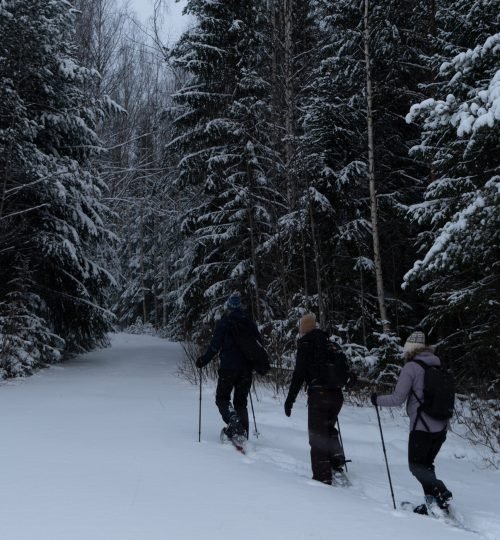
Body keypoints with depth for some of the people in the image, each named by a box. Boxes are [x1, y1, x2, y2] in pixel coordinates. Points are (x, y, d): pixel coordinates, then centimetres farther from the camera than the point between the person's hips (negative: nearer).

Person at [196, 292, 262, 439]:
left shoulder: (224, 322, -6)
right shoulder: (249, 322, 7)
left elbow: (215, 346, -9)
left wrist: (203, 361, 3)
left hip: (229, 367, -4)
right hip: (246, 369, 4)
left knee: (222, 397, 9)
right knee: (241, 401, 13)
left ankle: (232, 418, -18)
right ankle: (243, 433, 5)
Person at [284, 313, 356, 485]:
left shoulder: (305, 342, -3)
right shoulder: (329, 342, 14)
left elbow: (299, 372, -10)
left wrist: (290, 398, -8)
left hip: (318, 394, -6)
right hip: (337, 394, 6)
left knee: (317, 436, 2)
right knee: (329, 429, 26)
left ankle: (322, 478, 1)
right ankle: (337, 462, 13)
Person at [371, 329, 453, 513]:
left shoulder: (411, 367, -10)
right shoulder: (438, 366, 11)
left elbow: (397, 399, -12)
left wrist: (377, 400, 5)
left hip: (422, 427, -7)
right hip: (442, 428, 7)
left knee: (416, 465, 6)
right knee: (426, 464, 19)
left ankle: (439, 492, -12)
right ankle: (433, 501, 14)